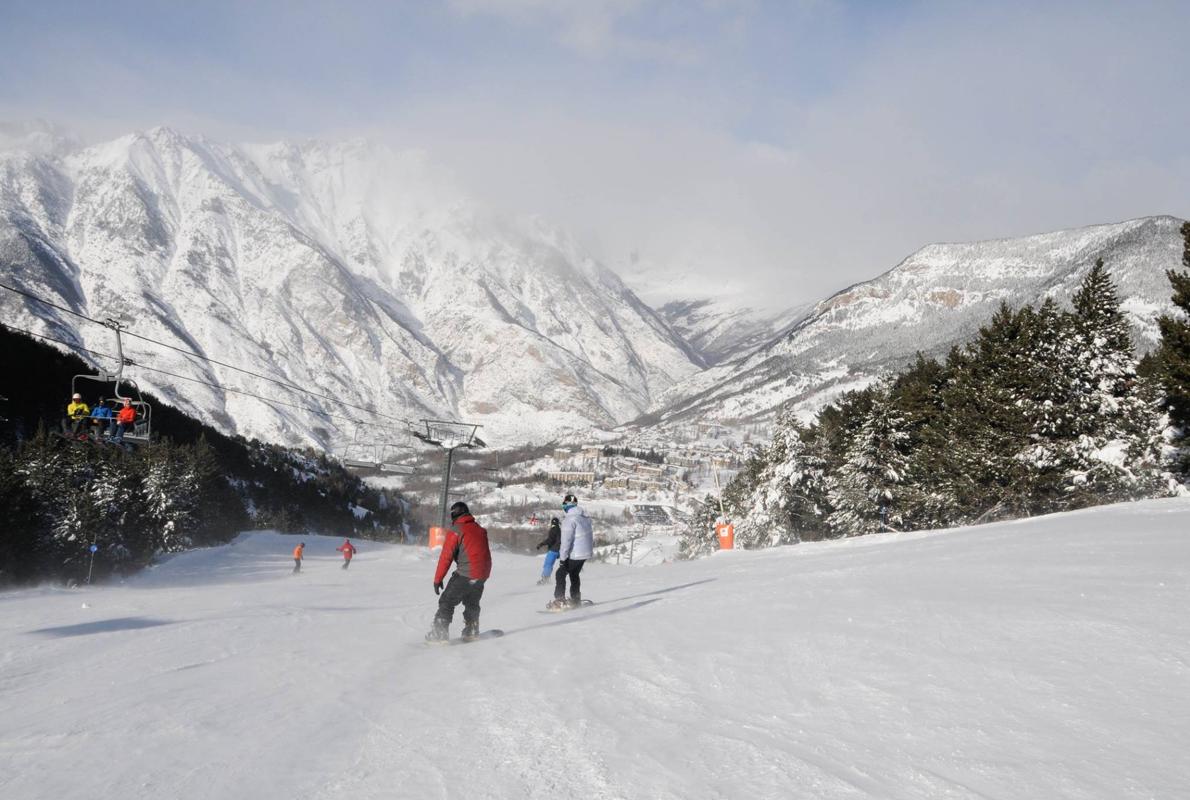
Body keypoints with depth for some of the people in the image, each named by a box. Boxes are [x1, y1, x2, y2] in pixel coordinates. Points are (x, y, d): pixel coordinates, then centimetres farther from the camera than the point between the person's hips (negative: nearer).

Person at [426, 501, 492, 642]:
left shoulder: (455, 531, -8)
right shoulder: (480, 529, 12)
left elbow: (446, 556, -10)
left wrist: (438, 579, -5)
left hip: (466, 574, -7)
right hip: (483, 573, 7)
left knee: (447, 601, 1)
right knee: (472, 603, 26)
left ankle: (440, 632, -5)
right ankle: (471, 631, 30)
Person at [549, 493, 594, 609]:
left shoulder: (570, 519, -19)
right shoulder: (585, 517, 8)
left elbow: (566, 540, -21)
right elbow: (590, 535, 17)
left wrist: (562, 557, -18)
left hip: (575, 554, -8)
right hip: (586, 552, 8)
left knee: (560, 574, 2)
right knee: (574, 575, 23)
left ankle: (560, 601, -3)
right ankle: (576, 600, 28)